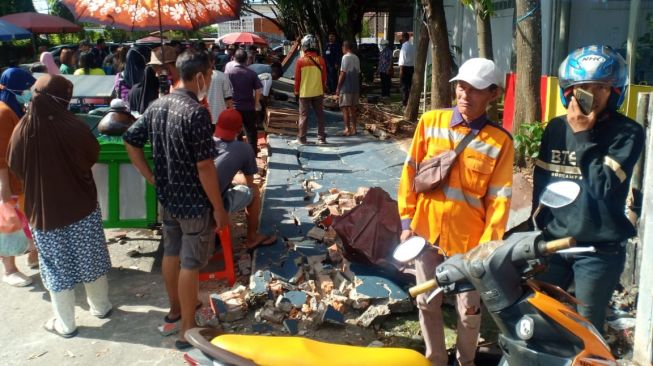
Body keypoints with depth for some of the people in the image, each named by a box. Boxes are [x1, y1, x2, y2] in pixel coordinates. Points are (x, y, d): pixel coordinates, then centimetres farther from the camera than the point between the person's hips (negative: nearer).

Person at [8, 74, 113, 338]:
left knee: (58, 267, 12)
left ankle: (65, 324, 23)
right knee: (90, 259, 17)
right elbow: (93, 156, -1)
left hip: (43, 210, 1)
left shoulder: (22, 131, -12)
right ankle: (101, 307, 35)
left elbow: (15, 168, 3)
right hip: (82, 207, -1)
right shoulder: (74, 127, -18)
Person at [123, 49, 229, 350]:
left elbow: (130, 142, 8)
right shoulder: (196, 113, -23)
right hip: (194, 202, -8)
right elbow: (205, 167, -23)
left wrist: (152, 178, 10)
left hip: (167, 197, 8)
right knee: (190, 264, 3)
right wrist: (219, 208, -14)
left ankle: (175, 309, 41)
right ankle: (187, 331, 14)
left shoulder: (157, 106, 1)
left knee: (171, 254, 22)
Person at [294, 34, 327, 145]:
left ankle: (302, 138, 7)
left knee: (303, 115, 5)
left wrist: (296, 92, 6)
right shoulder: (320, 60, -2)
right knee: (320, 115, 9)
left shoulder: (300, 61, -9)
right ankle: (321, 137, 11)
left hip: (304, 93, -2)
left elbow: (297, 79, -4)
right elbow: (324, 77, 4)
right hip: (318, 93, 2)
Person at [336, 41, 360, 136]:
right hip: (355, 87, 7)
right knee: (353, 108, 12)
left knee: (345, 108, -1)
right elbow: (358, 73, 13)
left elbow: (343, 74, -14)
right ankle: (354, 129, 15)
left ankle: (347, 129, -2)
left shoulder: (345, 57, -12)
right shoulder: (356, 58, 10)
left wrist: (338, 87, -9)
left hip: (346, 88, -7)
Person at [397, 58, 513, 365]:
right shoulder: (430, 122, -3)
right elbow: (410, 172, 2)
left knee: (469, 309, 12)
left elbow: (499, 199, -8)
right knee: (427, 304, 15)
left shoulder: (501, 141, -9)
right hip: (426, 231, 2)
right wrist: (407, 221, 0)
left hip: (467, 239, -2)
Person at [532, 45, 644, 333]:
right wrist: (543, 225, 5)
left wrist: (583, 136, -19)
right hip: (553, 244, 4)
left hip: (599, 251, -4)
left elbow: (605, 186, -20)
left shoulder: (628, 133, -9)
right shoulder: (555, 128, 4)